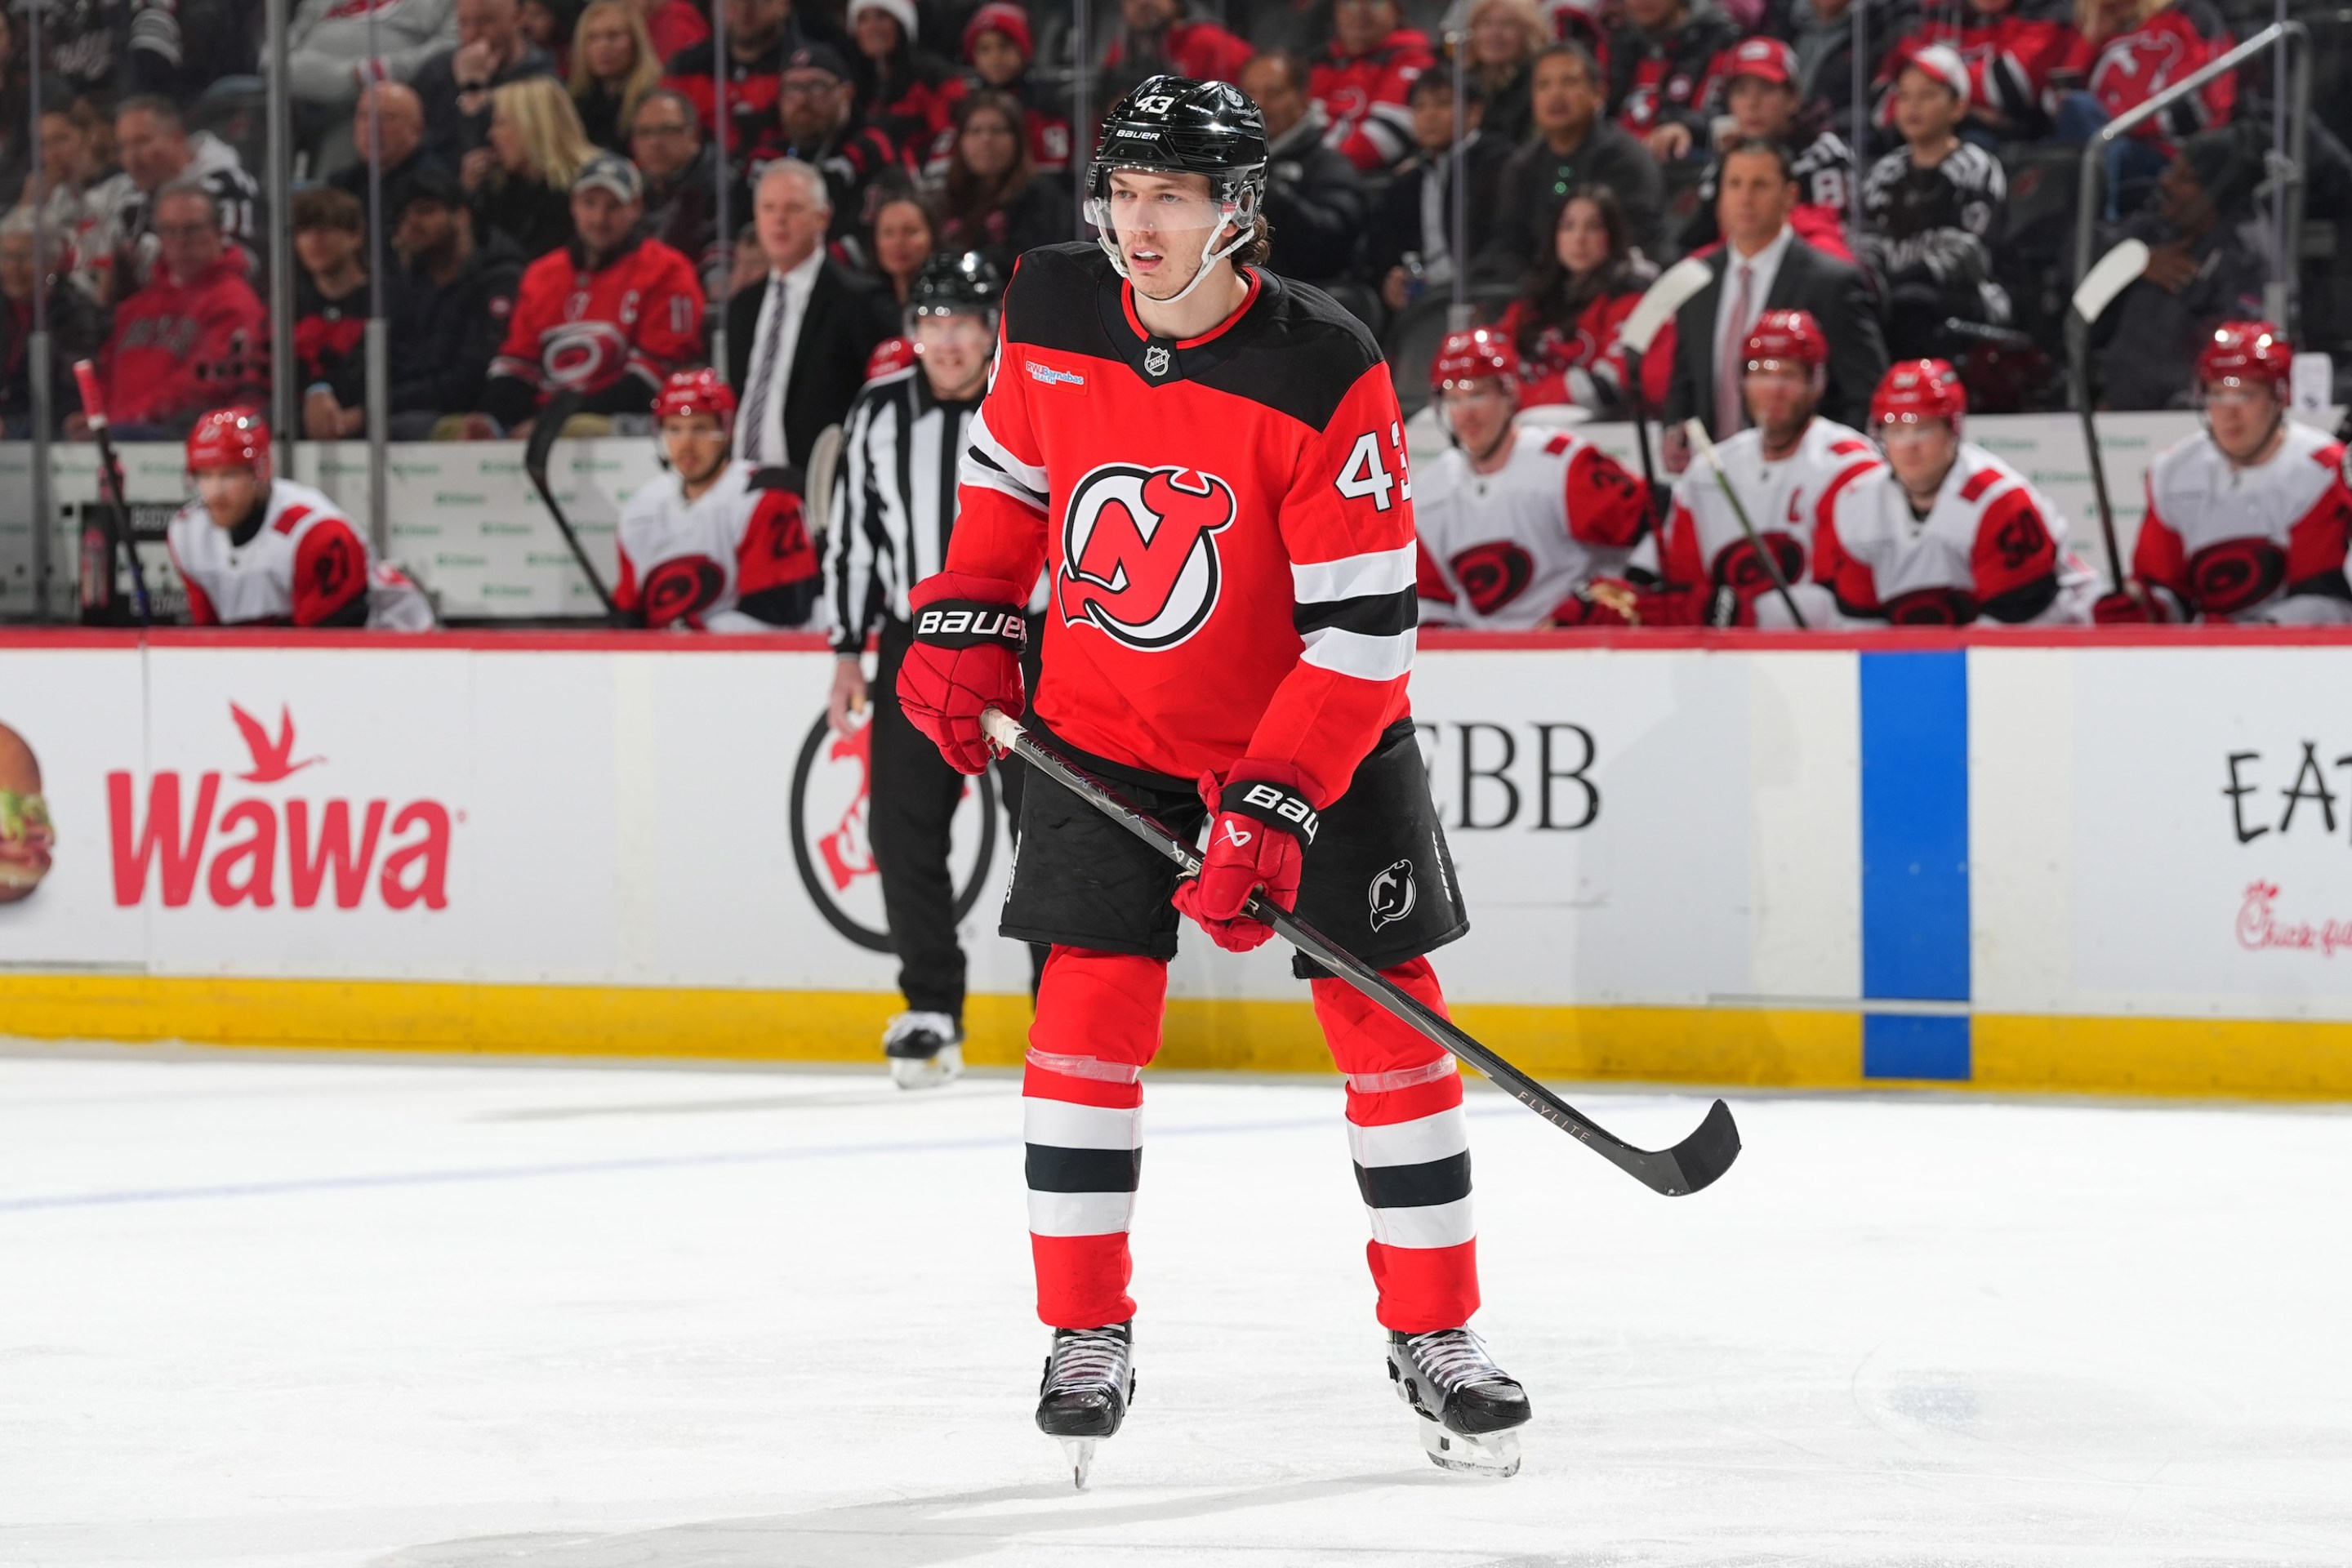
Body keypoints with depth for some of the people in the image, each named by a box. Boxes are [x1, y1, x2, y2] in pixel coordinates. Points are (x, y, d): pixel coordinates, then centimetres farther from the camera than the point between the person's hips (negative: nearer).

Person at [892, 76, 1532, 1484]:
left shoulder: (1324, 376, -25)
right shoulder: (1054, 314, -11)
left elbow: (1365, 626, -24)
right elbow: (1009, 467, 12)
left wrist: (1275, 808, -29)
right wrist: (963, 623, 3)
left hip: (1315, 733, -2)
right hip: (1106, 729, 3)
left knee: (1386, 1015, -2)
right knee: (1090, 1009, -7)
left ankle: (1435, 1337, 11)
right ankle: (1088, 1337, 4)